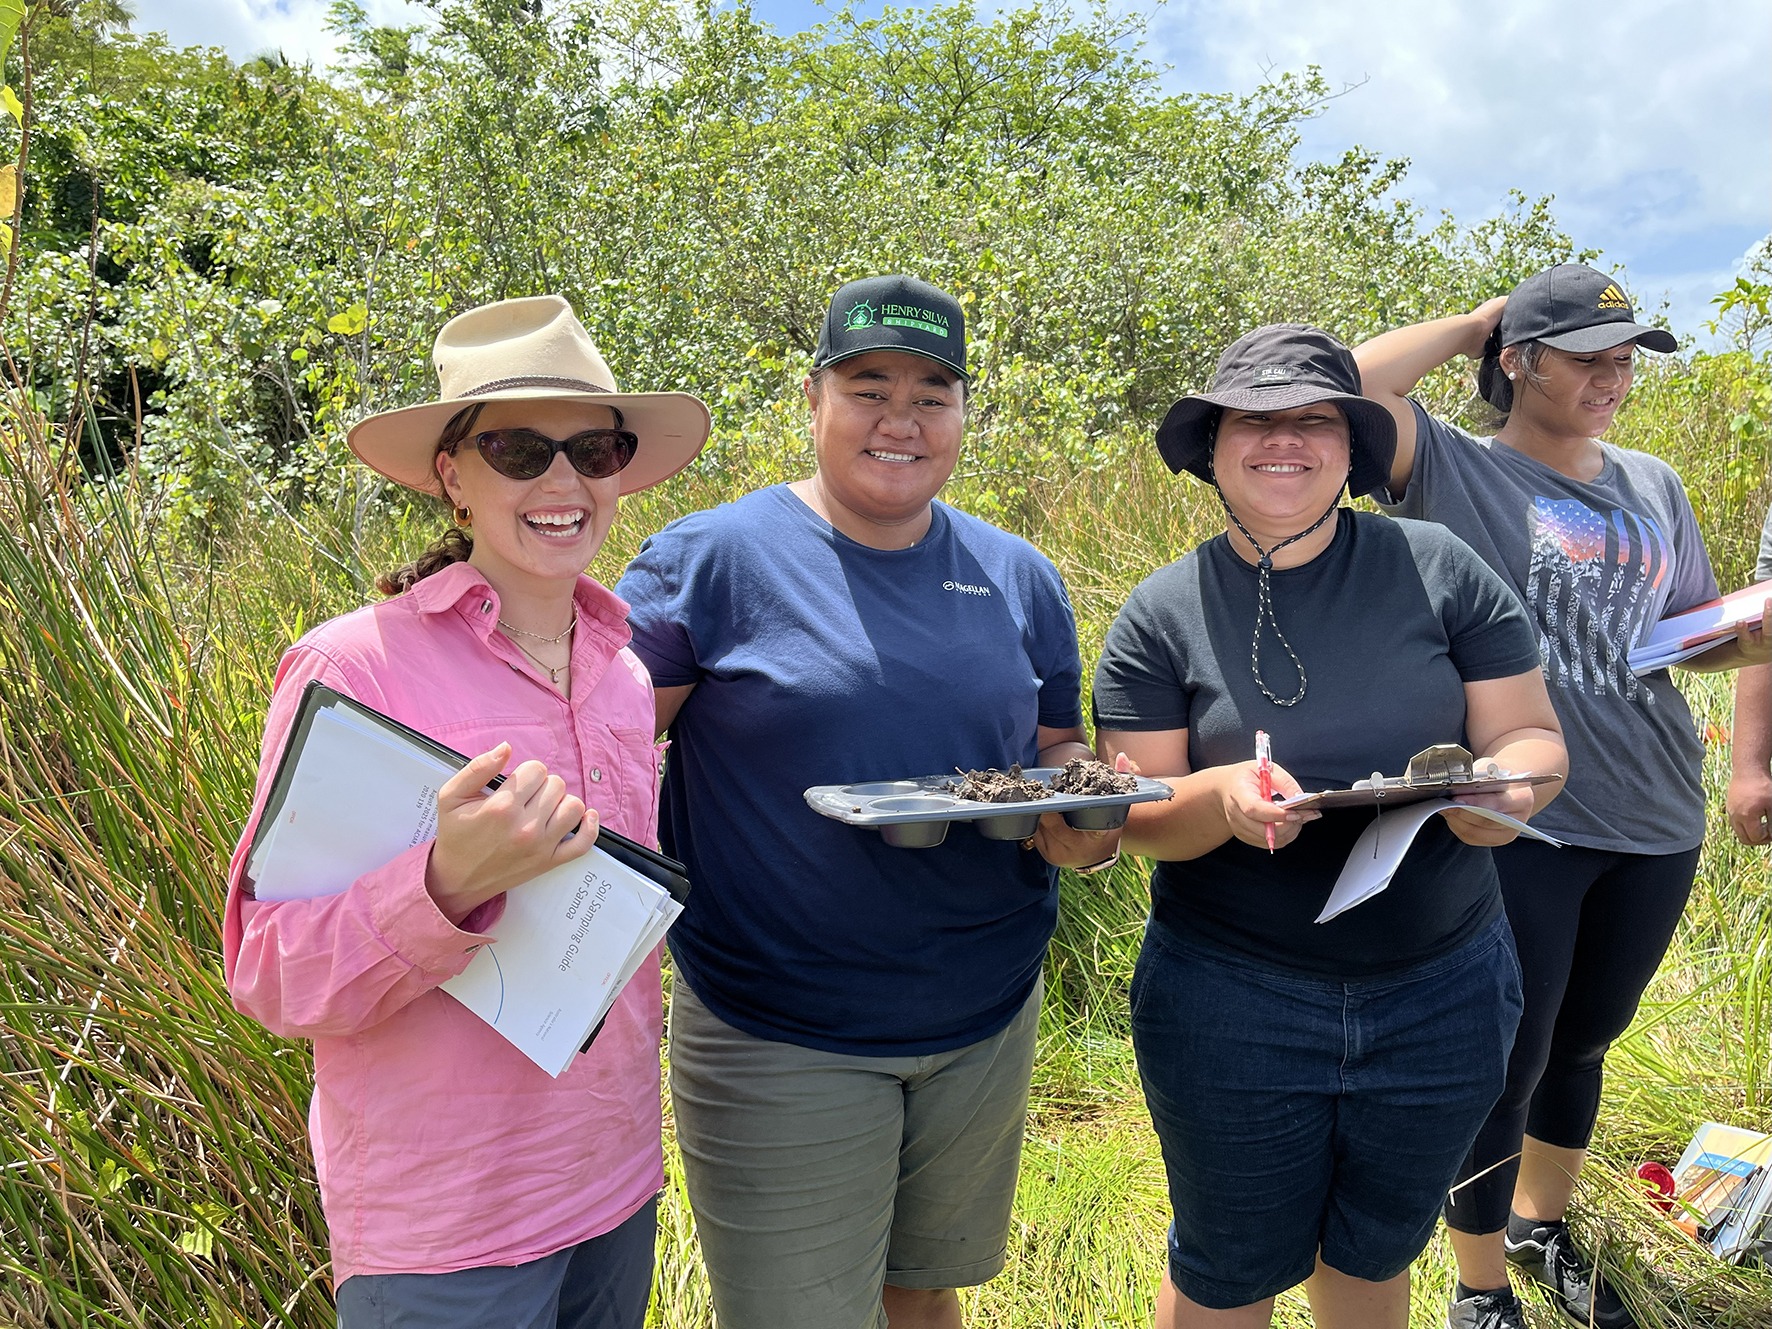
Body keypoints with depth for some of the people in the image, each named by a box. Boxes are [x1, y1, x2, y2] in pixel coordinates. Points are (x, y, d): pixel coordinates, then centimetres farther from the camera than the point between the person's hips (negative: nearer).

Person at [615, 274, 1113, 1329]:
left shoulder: (1022, 580, 4)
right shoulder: (710, 559, -10)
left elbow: (1058, 745, 13)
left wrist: (1086, 819, -9)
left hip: (987, 1022, 5)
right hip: (779, 1039, -4)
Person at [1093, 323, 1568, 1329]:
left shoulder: (1439, 568, -5)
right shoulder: (1164, 613, -6)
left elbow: (1532, 736, -2)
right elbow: (1136, 818, -8)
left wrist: (1507, 785, -25)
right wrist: (1221, 795, -29)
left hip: (1441, 993, 2)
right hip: (1232, 1003, -1)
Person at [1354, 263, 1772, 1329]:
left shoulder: (1654, 487, 12)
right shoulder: (1456, 470, -5)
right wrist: (1469, 323, -7)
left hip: (1656, 822, 6)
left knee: (1583, 1040, 22)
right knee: (1507, 1064, 5)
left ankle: (1544, 1224, 46)